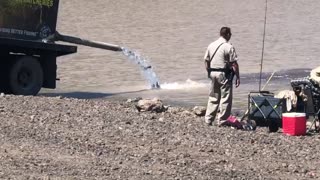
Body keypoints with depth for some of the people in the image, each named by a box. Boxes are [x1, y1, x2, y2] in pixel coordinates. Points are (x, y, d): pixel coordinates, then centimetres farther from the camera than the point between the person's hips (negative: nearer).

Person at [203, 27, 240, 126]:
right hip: (224, 74, -6)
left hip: (213, 73, 6)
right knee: (225, 98, 1)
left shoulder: (211, 45, 7)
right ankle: (222, 120, 1)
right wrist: (237, 77, -7)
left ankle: (208, 119, 14)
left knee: (213, 97, 15)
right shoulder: (229, 47, -11)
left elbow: (206, 61, 11)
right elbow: (234, 64, -13)